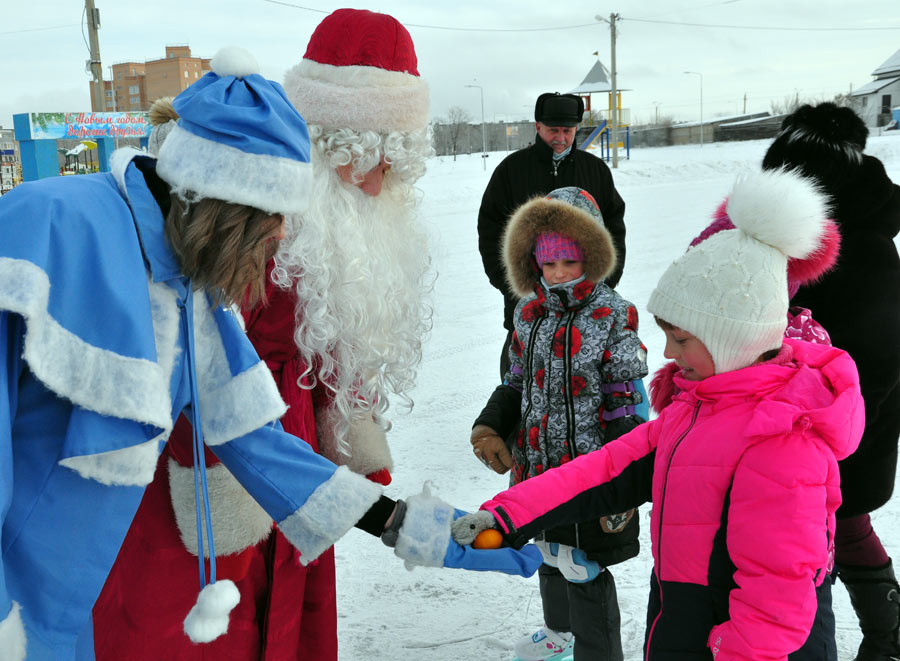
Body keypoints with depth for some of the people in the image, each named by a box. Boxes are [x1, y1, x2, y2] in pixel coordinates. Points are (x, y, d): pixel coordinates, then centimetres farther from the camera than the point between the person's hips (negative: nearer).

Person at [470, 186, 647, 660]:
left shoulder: (612, 316, -14)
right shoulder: (529, 313, 3)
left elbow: (627, 402, -14)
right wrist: (488, 428, -1)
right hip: (538, 464, 7)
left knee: (584, 572, 0)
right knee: (550, 555, 26)